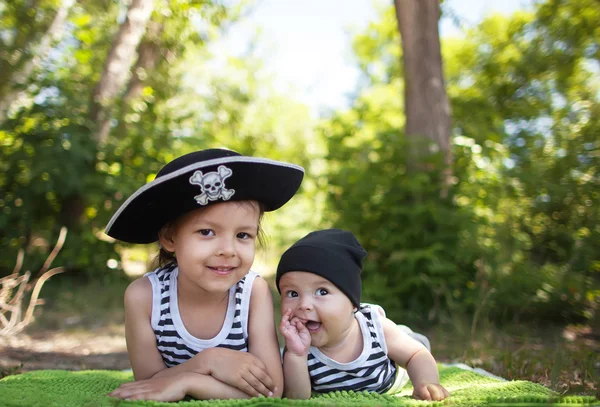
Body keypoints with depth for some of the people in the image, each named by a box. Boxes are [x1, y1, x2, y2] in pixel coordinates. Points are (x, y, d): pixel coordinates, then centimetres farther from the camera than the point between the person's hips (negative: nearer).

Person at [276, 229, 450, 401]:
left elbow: (417, 355, -21)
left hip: (388, 382, 1)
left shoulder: (377, 328, -36)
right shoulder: (299, 349, -37)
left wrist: (426, 383, -41)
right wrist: (295, 356, -55)